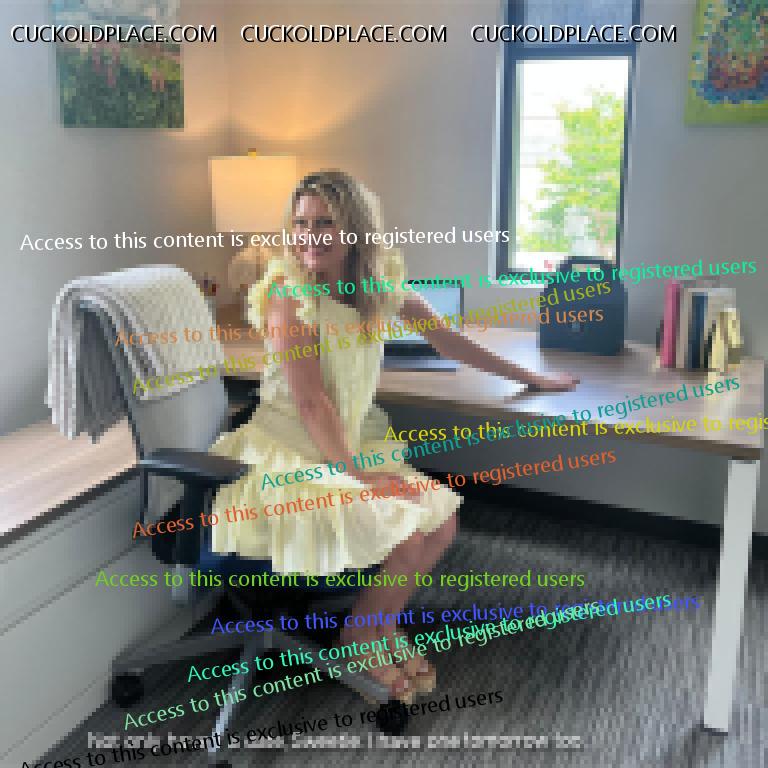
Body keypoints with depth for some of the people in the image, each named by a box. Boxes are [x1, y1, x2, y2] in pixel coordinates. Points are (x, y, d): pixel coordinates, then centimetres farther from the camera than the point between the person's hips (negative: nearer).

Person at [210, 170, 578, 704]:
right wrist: (357, 474, -18)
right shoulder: (289, 290, -16)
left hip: (352, 444, 7)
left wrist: (533, 379, 13)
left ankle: (376, 625, 22)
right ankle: (362, 641, 12)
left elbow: (447, 339, 9)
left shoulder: (381, 283, 2)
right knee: (405, 539, -19)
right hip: (291, 454, -7)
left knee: (442, 523, -3)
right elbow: (310, 401, -19)